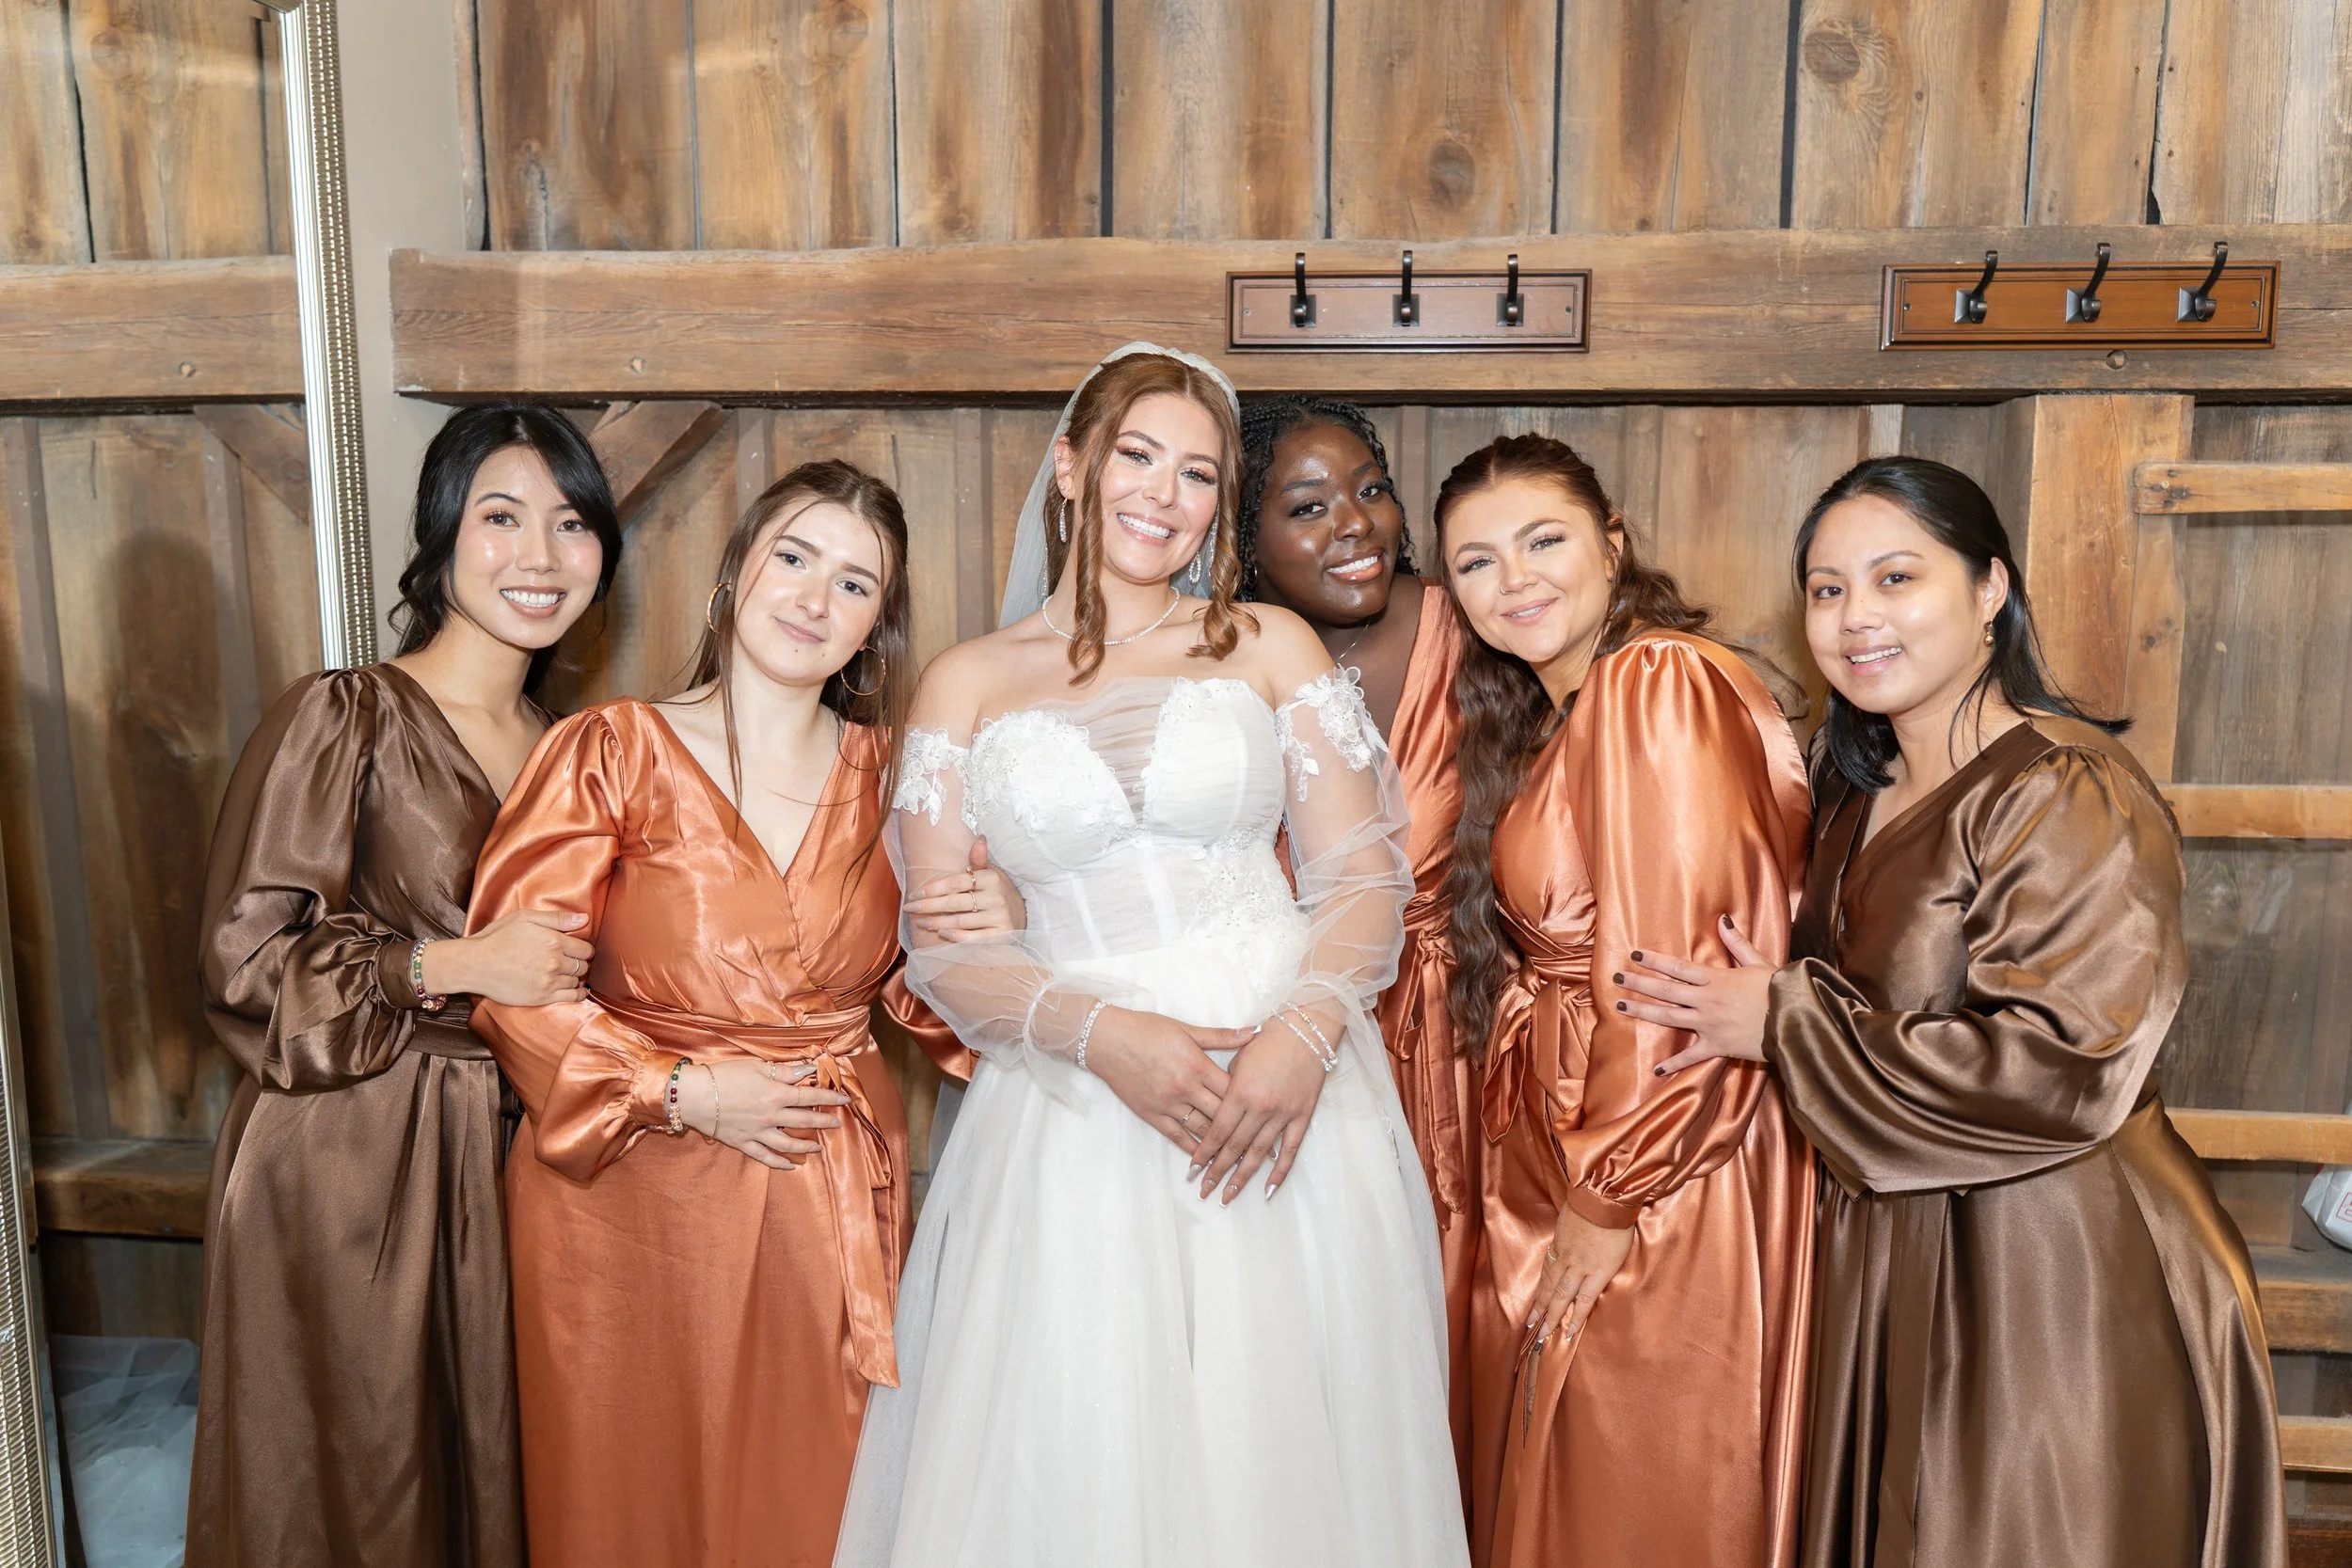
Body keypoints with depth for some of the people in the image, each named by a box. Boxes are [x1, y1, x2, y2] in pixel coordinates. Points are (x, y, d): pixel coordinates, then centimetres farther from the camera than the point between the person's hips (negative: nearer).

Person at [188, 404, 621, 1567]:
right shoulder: (343, 718, -10)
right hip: (344, 1166, -5)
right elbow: (242, 959, -13)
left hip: (498, 1162, 5)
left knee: (487, 1474, 14)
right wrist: (453, 967, -18)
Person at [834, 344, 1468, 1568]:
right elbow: (940, 946, 1)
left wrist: (1304, 1032, -15)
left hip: (1285, 1085, 1)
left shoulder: (1270, 647, 8)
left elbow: (1364, 878, 3)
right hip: (1075, 1115, 0)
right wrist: (1103, 1035, -15)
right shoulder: (966, 684, 7)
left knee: (1285, 1442, 5)